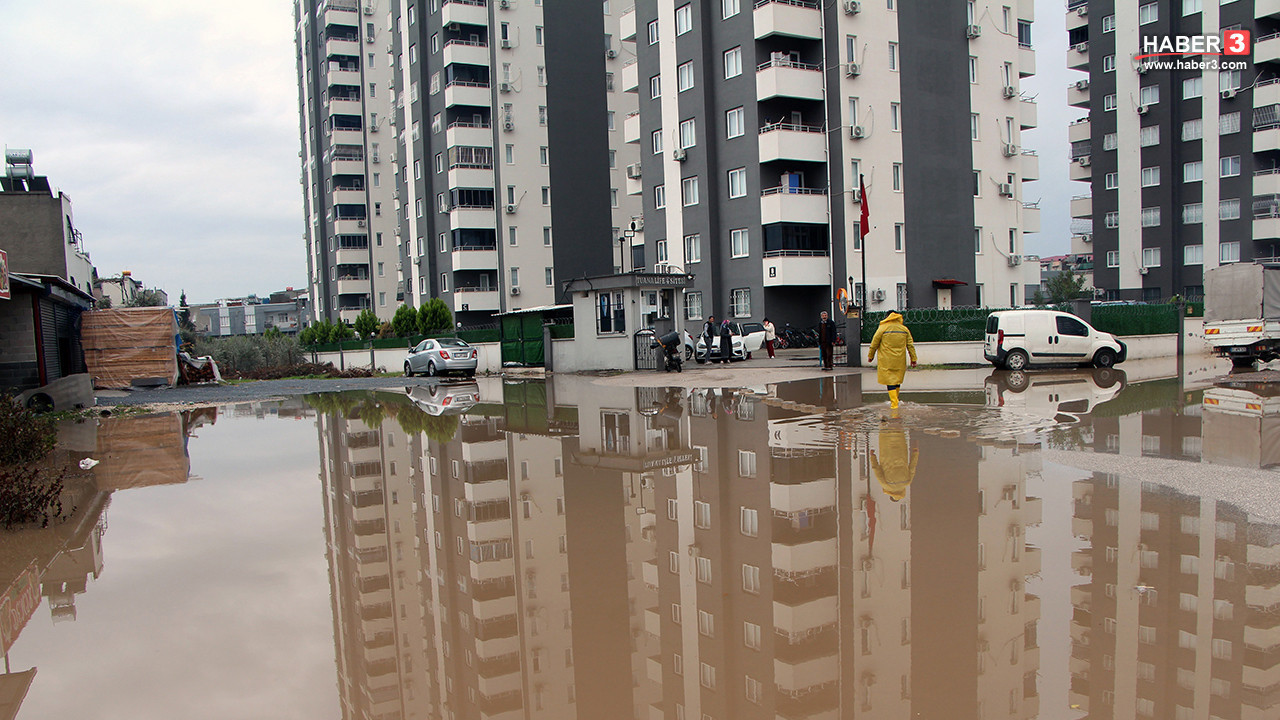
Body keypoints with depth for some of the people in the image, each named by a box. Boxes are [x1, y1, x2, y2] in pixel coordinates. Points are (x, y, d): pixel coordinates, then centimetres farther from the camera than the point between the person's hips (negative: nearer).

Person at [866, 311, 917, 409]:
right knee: (897, 379, 17)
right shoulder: (904, 329, 6)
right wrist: (913, 359, 12)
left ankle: (894, 403, -9)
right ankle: (894, 400, 28)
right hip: (900, 361, 4)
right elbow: (910, 345, 8)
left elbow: (874, 343, -1)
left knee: (890, 381, -3)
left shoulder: (883, 328, -5)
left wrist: (870, 355, 11)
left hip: (887, 361, -4)